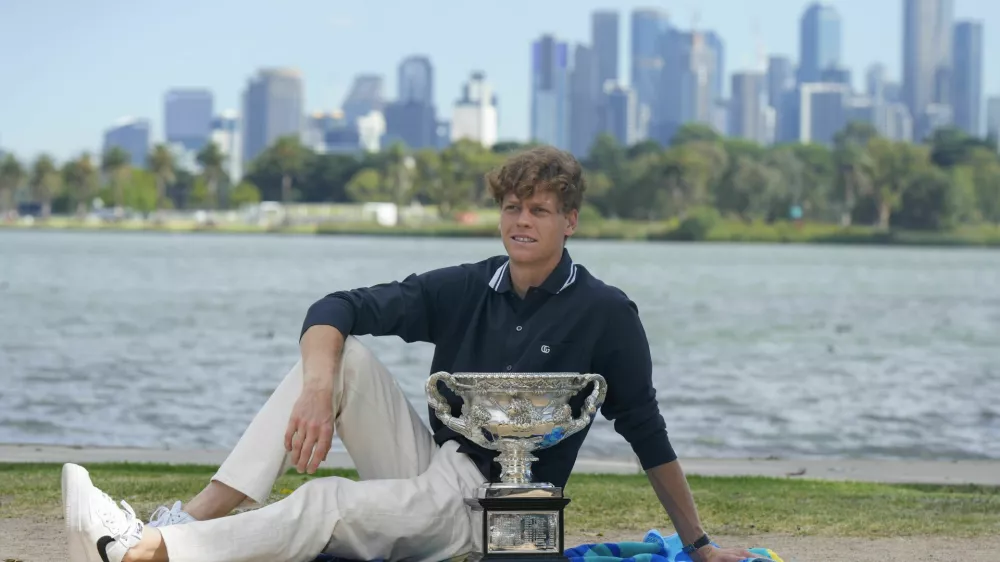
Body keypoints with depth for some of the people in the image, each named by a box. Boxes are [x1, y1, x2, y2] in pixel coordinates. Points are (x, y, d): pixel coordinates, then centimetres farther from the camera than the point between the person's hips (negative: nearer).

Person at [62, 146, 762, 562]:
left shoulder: (605, 313, -6)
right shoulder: (466, 289, 4)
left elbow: (646, 433, -1)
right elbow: (336, 309, -5)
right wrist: (318, 389, -26)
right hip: (428, 473, 5)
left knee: (326, 504, -30)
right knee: (343, 353, -15)